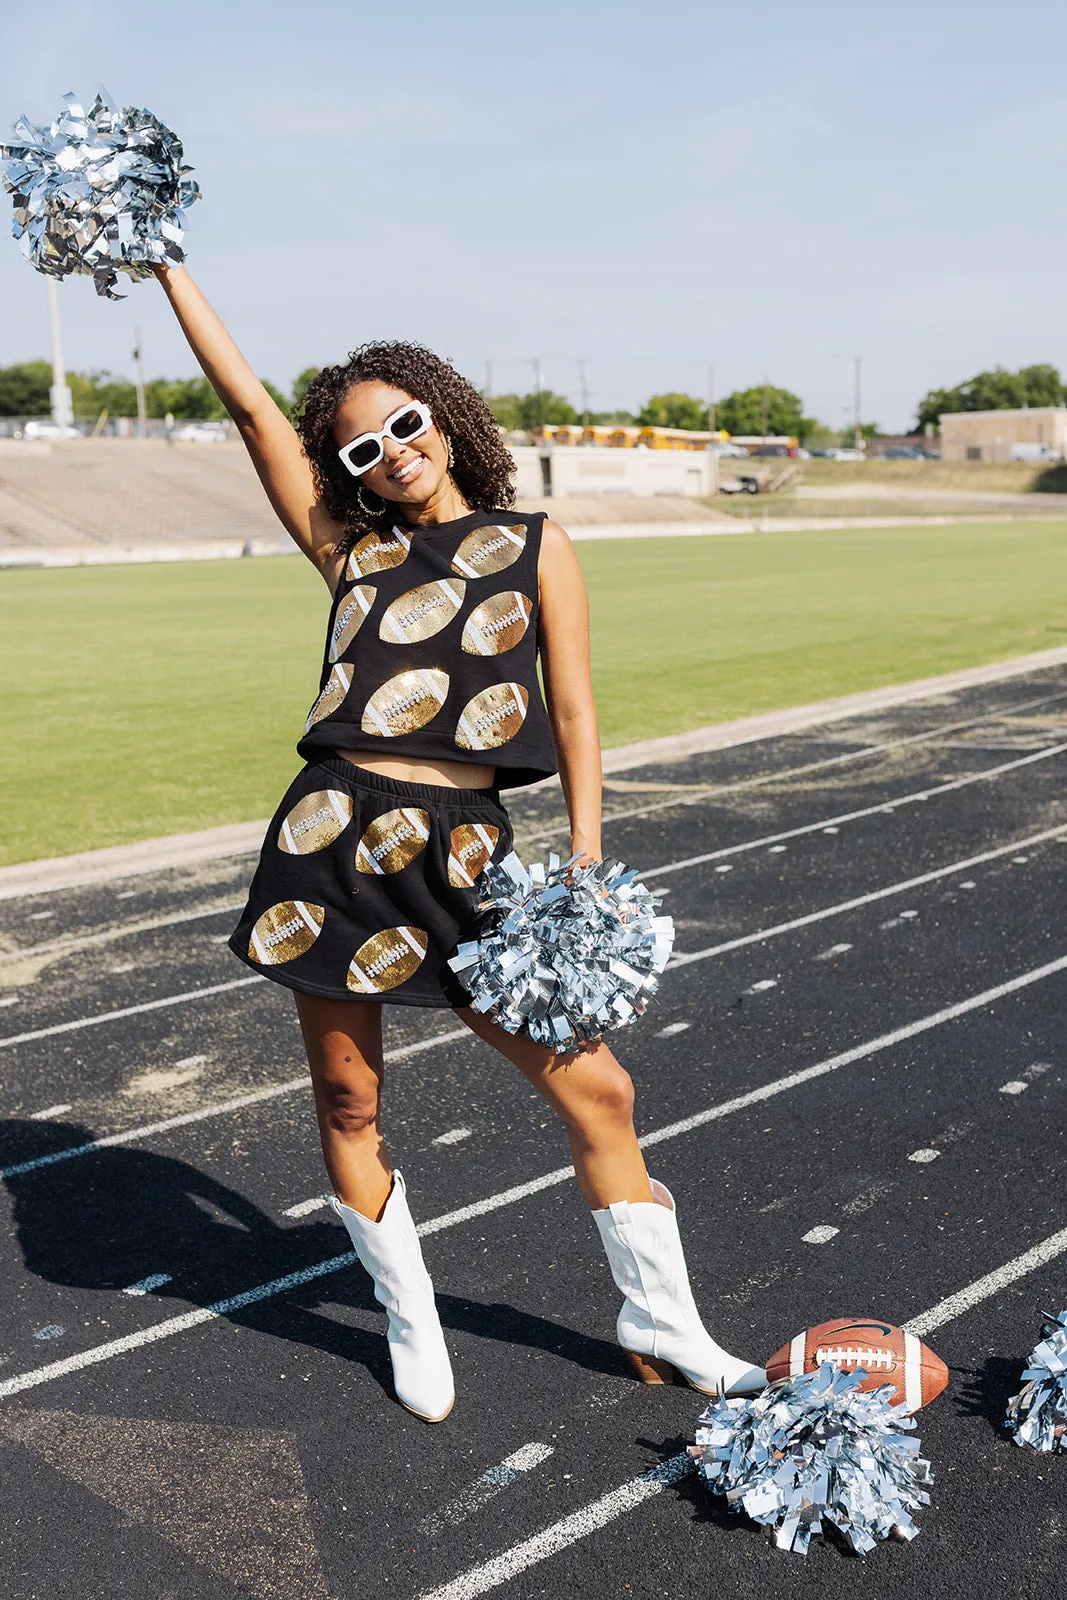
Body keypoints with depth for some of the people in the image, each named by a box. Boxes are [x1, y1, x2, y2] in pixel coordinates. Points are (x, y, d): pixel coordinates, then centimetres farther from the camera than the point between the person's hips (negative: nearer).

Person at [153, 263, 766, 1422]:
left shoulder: (535, 546, 7)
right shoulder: (351, 548, 10)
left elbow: (573, 713, 3)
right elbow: (250, 404, 8)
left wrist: (585, 868, -5)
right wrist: (165, 265, 9)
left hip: (464, 857, -1)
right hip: (334, 840, 2)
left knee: (594, 1089, -1)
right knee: (348, 1101, 9)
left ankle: (662, 1327, 19)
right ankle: (411, 1325, 31)